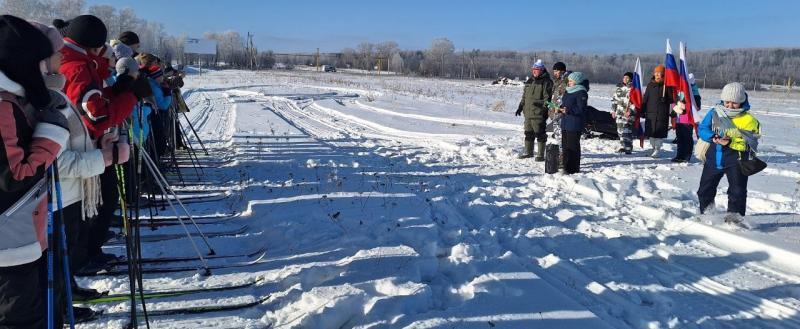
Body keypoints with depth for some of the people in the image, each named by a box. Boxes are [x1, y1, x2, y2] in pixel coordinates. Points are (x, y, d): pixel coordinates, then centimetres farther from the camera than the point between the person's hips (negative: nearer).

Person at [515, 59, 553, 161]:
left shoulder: (546, 82, -6)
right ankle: (528, 152, 27)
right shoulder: (529, 81, 17)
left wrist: (544, 109, -19)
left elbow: (547, 98, -12)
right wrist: (520, 107, 19)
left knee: (540, 134, -2)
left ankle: (540, 154, 5)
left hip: (539, 114, -8)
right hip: (528, 113, 8)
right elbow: (524, 96, 24)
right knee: (528, 133, 15)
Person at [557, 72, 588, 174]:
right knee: (565, 145, 11)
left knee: (573, 146, -5)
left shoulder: (581, 93, -11)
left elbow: (581, 109, -17)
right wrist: (560, 108, 4)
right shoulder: (568, 92, 17)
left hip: (575, 124, -9)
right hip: (565, 123, 9)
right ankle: (566, 166, 19)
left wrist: (568, 110, -28)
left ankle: (573, 168, 0)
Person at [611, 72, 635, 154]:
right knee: (620, 130, 10)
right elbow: (614, 99, 19)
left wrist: (630, 110, -18)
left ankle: (628, 148, -8)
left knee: (627, 130, -11)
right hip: (619, 113, 6)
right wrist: (613, 110, 14)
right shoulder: (619, 87, 14)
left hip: (629, 113, -6)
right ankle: (622, 146, 21)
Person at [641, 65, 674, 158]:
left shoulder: (667, 86, 0)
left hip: (662, 114, -3)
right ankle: (654, 148, 22)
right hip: (650, 113, 3)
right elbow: (645, 99, 10)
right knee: (651, 132, 7)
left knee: (659, 132, -5)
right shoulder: (650, 85, 9)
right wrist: (643, 111, 7)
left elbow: (671, 99, 2)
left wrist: (664, 100, -16)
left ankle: (657, 149, 4)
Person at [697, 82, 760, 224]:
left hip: (735, 160, -3)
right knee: (705, 189, 14)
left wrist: (731, 142, -26)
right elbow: (702, 129, 1)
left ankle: (735, 215, 3)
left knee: (737, 190, -8)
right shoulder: (715, 113, 2)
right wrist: (712, 137, -19)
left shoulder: (749, 120, -8)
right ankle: (706, 213, 33)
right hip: (713, 158, 4)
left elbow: (750, 144, -13)